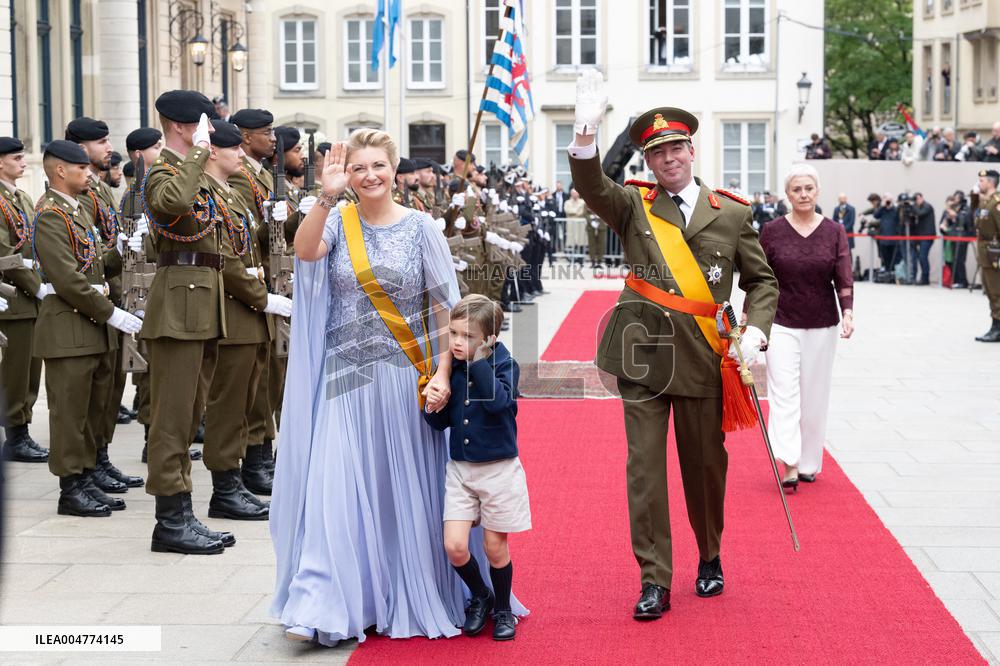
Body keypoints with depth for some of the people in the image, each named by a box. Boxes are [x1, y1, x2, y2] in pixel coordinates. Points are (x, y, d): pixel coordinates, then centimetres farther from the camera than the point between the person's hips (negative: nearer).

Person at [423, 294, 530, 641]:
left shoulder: (503, 364, -12)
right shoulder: (450, 368, -1)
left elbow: (499, 401, -31)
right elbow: (440, 422, 5)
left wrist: (478, 362, -29)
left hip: (498, 469, -3)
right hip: (460, 468, 4)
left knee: (495, 547, 7)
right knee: (454, 546, -3)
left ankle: (503, 609, 31)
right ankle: (480, 597, 24)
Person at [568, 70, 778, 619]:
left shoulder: (732, 213, 4)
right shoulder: (633, 206, 3)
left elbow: (762, 281, 12)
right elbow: (590, 186, -17)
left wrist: (755, 331, -6)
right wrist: (587, 131, -36)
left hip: (704, 361, 0)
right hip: (643, 357, 0)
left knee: (705, 465, 11)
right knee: (644, 467, -1)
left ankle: (710, 557, 35)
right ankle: (654, 580, 6)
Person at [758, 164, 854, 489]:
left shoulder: (834, 232, 2)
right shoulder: (772, 231, -1)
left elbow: (844, 278, -4)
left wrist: (848, 312, -20)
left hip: (822, 327, 2)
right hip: (781, 324, -2)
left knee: (815, 396, 8)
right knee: (784, 393, -12)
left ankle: (808, 463, 20)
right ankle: (789, 464, -16)